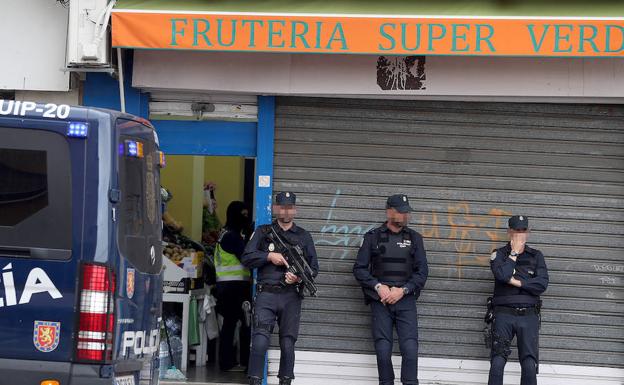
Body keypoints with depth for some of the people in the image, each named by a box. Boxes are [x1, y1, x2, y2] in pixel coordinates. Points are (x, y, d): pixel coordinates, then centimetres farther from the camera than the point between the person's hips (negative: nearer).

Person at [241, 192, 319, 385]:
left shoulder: (304, 236, 14)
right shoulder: (263, 232, 10)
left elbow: (314, 267, 11)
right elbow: (247, 258, 4)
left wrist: (299, 277, -8)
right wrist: (269, 256, -10)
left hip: (291, 297, 2)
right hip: (266, 295, -2)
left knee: (288, 344, 5)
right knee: (260, 341, -15)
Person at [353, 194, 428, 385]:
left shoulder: (414, 238, 8)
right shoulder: (373, 237, 6)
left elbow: (422, 272, 3)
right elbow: (359, 268, 3)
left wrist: (402, 290, -10)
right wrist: (378, 286, -11)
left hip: (405, 299, 0)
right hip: (380, 300, 0)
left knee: (410, 348, -10)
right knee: (383, 349, -2)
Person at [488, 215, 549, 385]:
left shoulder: (536, 256, 11)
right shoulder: (499, 254, 6)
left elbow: (542, 284, -2)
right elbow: (502, 275, -15)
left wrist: (516, 282, -8)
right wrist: (514, 252, -6)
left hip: (529, 315, 1)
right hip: (504, 314, -1)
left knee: (530, 365, -5)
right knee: (497, 363, -10)